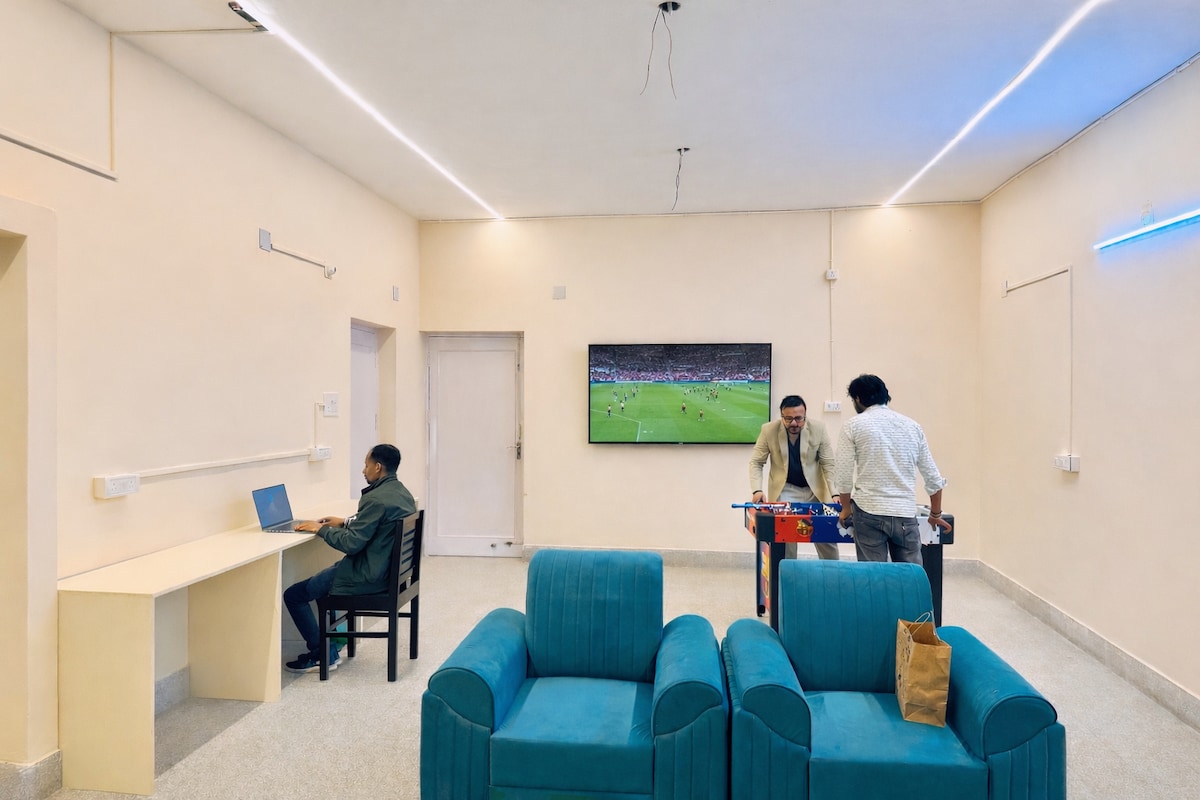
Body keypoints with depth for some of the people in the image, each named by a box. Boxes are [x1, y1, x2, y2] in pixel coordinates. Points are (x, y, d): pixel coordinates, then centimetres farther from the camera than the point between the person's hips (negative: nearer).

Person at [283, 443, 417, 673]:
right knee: (322, 579, 31)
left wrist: (321, 529, -9)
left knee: (293, 595, 4)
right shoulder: (403, 493, 5)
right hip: (390, 569, 10)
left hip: (369, 576, -10)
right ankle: (329, 645, 30)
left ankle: (322, 655, 14)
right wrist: (346, 522, 14)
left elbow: (351, 544, -23)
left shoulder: (376, 499, -25)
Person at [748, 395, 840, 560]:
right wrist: (757, 490, -22)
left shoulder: (818, 429, -12)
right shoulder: (769, 430, -13)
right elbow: (756, 462, -7)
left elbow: (829, 464, -7)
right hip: (785, 490, -1)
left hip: (815, 490, 1)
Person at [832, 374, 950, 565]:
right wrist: (936, 515, 26)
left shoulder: (853, 425, 1)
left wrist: (846, 508, 14)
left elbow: (843, 475, -3)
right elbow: (933, 477, 14)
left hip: (869, 511, -3)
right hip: (906, 513, 3)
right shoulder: (912, 426, 11)